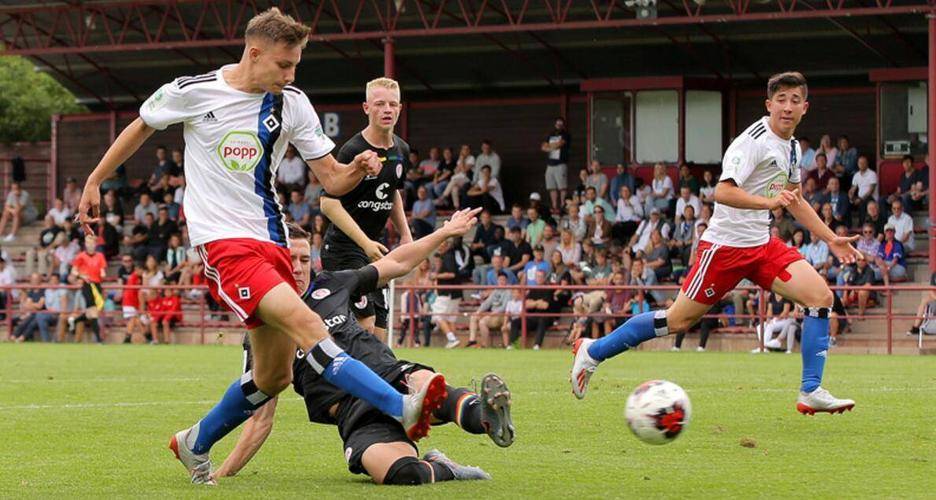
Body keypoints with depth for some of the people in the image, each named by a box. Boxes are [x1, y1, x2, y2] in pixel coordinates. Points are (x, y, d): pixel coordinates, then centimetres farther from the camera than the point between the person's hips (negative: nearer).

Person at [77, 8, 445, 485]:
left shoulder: (292, 104, 4)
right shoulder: (192, 92, -6)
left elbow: (331, 179, 4)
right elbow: (141, 127, 13)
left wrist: (357, 170, -18)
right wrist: (94, 181, 19)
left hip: (271, 240, 6)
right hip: (224, 243, -6)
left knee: (273, 376, 9)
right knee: (307, 324, -26)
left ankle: (195, 444, 31)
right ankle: (404, 409, -38)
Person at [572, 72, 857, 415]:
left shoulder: (792, 147, 10)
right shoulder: (753, 141, -18)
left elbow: (794, 200, 26)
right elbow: (722, 192, -29)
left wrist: (831, 239, 22)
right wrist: (768, 202, -41)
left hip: (762, 244, 8)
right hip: (726, 244, -8)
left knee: (821, 297, -10)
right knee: (678, 320, -3)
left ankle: (811, 393, -6)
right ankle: (593, 351, 14)